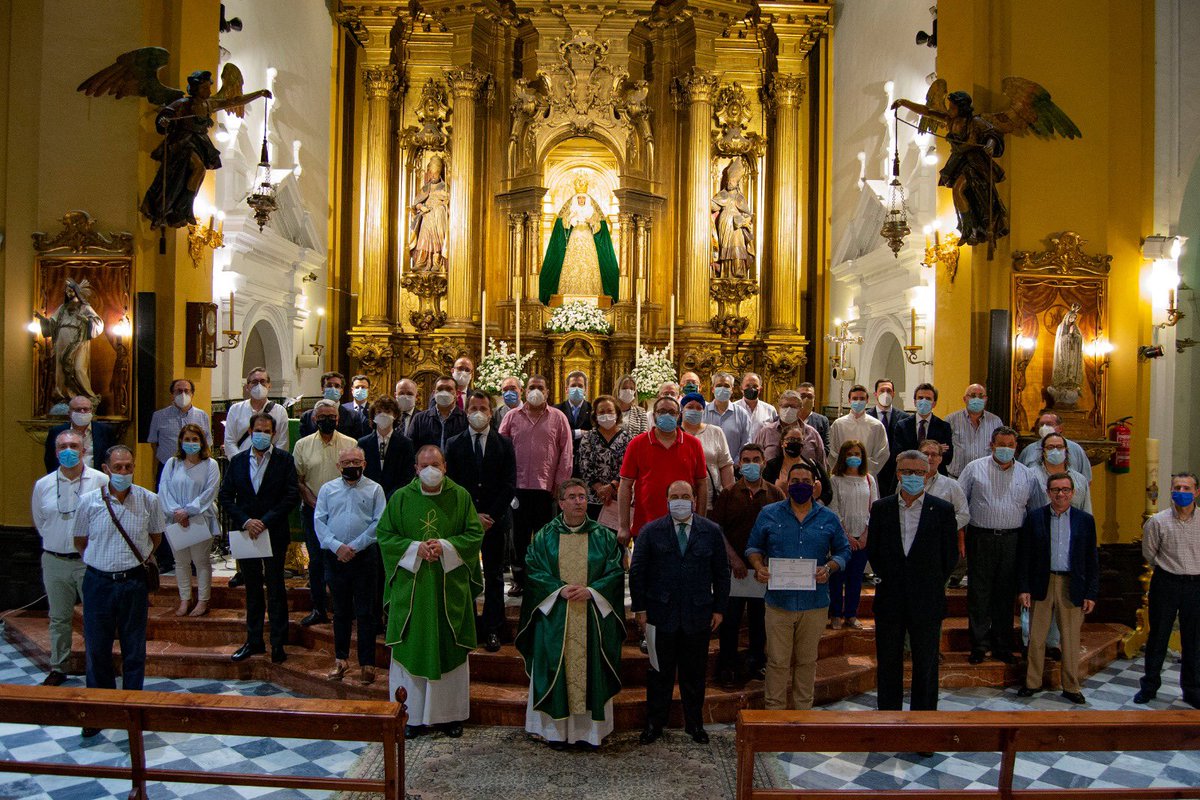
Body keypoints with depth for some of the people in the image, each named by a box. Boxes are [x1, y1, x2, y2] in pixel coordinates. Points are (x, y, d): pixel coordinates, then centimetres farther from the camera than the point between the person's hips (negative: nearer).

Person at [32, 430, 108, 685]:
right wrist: (56, 543, 12)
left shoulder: (101, 481, -8)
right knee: (59, 618, 14)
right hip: (55, 561, 3)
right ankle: (57, 668, 27)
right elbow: (39, 522, 17)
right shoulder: (43, 485, 4)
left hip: (90, 561, -3)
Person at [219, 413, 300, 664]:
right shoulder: (237, 461, 6)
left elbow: (292, 496, -9)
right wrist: (246, 521, -11)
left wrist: (266, 521, -15)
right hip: (245, 532, 3)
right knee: (252, 589, 14)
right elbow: (225, 496, 2)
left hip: (274, 533, -3)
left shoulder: (284, 459, -3)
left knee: (276, 589, 2)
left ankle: (278, 644, 10)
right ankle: (254, 641, 25)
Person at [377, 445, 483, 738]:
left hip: (451, 586, 0)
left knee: (450, 648, 7)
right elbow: (384, 534, 1)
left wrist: (445, 546, -15)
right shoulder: (401, 498, 1)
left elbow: (475, 534, 0)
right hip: (410, 586, 0)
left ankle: (451, 713, 19)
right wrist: (415, 548, -14)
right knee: (412, 646, 5)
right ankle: (411, 714, 18)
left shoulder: (461, 497, 0)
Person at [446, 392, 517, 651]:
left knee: (494, 576, 5)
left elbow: (509, 485, 0)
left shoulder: (504, 444, 4)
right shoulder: (454, 444, 5)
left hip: (496, 520, 0)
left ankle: (492, 630, 13)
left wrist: (491, 516, -9)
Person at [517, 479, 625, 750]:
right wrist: (559, 589, -15)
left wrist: (591, 590, -13)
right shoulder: (544, 536, 4)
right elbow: (533, 571, -1)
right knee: (556, 671, 3)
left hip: (593, 618, 1)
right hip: (554, 616, 0)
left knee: (591, 671, 4)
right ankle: (556, 728, 14)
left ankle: (592, 728, 15)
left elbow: (616, 572, 1)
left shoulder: (604, 536, 5)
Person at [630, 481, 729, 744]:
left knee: (695, 673, 12)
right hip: (661, 615, -1)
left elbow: (722, 572, 6)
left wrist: (719, 608, 3)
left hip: (698, 615, 1)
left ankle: (694, 724, 28)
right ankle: (654, 724, 24)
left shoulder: (712, 532, 3)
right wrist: (640, 607, -3)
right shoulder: (650, 531, 0)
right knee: (660, 673, 10)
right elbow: (637, 571, 1)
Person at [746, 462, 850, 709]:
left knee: (807, 661, 12)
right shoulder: (769, 514, 3)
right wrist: (759, 567, -10)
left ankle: (803, 710, 25)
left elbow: (843, 551, 12)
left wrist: (829, 567, -8)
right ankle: (774, 710, 14)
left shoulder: (828, 519, 6)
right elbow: (753, 547, 10)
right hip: (779, 599, -1)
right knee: (778, 661, 2)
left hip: (815, 603, 1)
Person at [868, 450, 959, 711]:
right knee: (888, 665, 10)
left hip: (926, 602, -1)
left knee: (926, 666, 8)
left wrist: (932, 585, 3)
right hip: (889, 601, 1)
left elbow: (951, 555, 2)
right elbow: (872, 550, 8)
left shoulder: (943, 510, -2)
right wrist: (888, 579, 5)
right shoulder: (881, 508, 2)